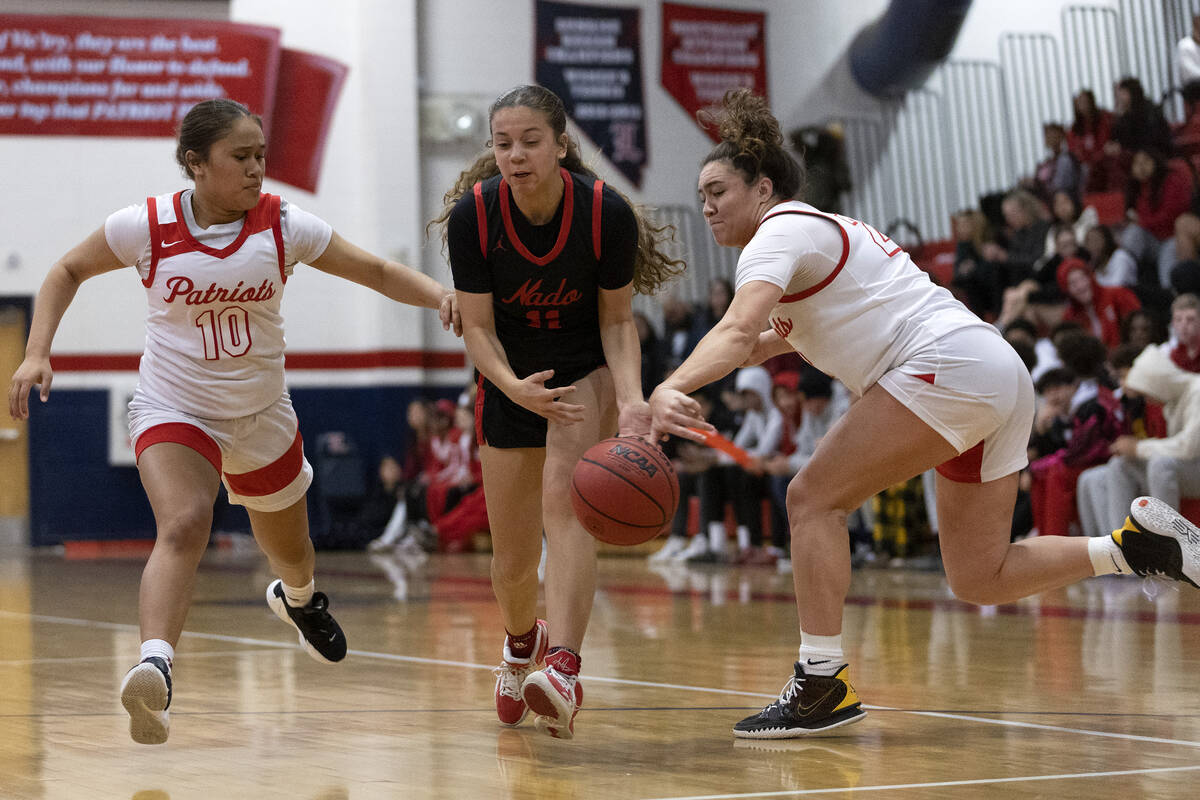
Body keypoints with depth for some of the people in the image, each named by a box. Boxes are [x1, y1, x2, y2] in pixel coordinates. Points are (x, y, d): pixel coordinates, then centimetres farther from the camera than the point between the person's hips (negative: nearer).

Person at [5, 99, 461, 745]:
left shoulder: (283, 226, -13)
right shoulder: (148, 227, -16)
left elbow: (378, 273, -7)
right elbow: (68, 272, 1)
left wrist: (438, 295, -26)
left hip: (262, 416, 3)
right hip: (172, 410, -3)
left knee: (289, 549, 22)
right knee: (183, 526, -32)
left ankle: (298, 599, 60)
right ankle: (155, 667, -48)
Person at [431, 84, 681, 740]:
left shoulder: (607, 213, -23)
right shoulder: (472, 214, -21)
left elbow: (617, 320, -13)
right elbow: (478, 327, -16)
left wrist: (631, 397, -30)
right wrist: (512, 386, -36)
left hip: (588, 372, -2)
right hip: (511, 381, 2)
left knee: (564, 497, -30)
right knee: (512, 564, 6)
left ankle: (563, 672, -41)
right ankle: (522, 643, 42)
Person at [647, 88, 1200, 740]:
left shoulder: (781, 230, -3)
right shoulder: (827, 232, 25)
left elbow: (738, 330, -23)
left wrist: (669, 390, -38)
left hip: (949, 366, -10)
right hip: (1002, 378, 10)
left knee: (814, 498, -9)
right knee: (980, 581, 11)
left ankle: (823, 683, -12)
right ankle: (1137, 543, 8)